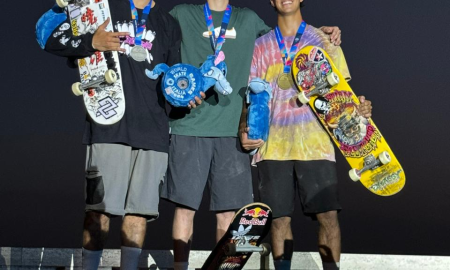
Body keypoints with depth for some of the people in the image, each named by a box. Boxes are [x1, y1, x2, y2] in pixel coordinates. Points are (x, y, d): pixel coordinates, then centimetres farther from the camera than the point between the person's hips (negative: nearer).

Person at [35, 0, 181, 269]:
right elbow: (52, 38, 3)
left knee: (140, 211, 1)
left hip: (154, 131, 3)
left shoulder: (169, 24, 20)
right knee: (100, 208, -5)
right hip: (110, 126, -3)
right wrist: (91, 42, -13)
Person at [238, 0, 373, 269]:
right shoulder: (260, 46, 13)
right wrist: (244, 129, -3)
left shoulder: (324, 41, 8)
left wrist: (359, 106, -13)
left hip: (314, 144, -1)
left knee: (327, 214, -6)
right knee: (279, 217, 2)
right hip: (273, 146, 2)